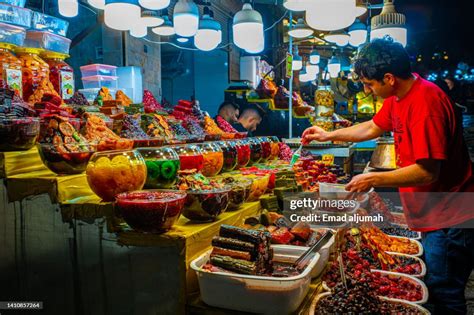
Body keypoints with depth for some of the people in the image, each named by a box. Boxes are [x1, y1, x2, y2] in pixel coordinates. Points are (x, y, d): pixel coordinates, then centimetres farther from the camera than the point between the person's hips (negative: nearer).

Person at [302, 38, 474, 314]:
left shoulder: (426, 102, -25)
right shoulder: (398, 96, 4)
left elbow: (428, 172, -26)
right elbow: (373, 128, 21)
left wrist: (373, 180, -18)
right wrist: (328, 135, 22)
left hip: (450, 219, -9)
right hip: (431, 217, 9)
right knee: (432, 289, 20)